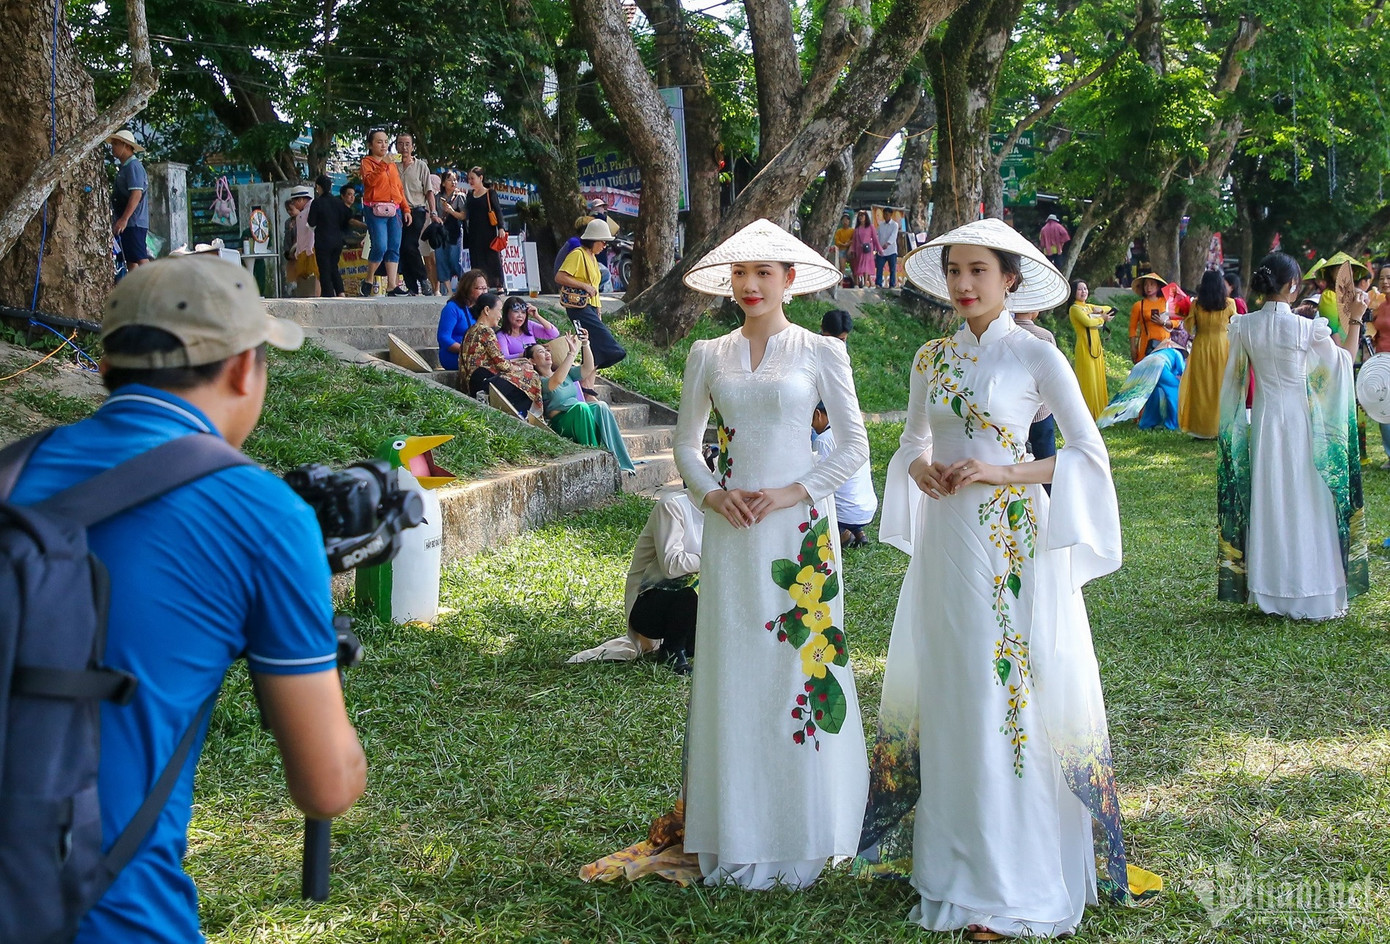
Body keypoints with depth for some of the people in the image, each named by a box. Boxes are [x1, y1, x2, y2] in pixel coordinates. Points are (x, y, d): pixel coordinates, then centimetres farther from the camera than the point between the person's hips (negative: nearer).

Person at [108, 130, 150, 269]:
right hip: (127, 223, 10)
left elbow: (136, 194, -21)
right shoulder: (124, 167, 21)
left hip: (134, 222, -10)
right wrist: (117, 220, 23)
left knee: (140, 258, -16)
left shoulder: (133, 166, -10)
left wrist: (124, 219, -27)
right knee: (130, 261, 9)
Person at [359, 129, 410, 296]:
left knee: (394, 248, -1)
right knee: (380, 247, -16)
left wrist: (406, 209, 13)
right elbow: (370, 180, -15)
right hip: (375, 210, -6)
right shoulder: (367, 162, 4)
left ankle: (392, 285, -2)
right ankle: (369, 280, 2)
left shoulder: (392, 165, 22)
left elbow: (400, 189, 22)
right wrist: (382, 165, -24)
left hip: (394, 210, 6)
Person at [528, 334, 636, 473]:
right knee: (581, 407, -33)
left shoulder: (566, 372, 22)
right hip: (560, 424, -6)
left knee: (600, 406, -24)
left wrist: (585, 345, -3)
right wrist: (571, 353, -25)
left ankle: (620, 462, -34)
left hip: (579, 416, 6)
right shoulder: (537, 381, -1)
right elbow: (556, 381, -23)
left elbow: (588, 368, 11)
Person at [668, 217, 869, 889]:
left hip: (798, 526, -3)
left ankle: (800, 839, 12)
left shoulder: (821, 352, 0)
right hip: (730, 532, 3)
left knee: (798, 663, -1)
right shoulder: (708, 356, 8)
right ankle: (737, 839, 14)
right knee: (733, 673, 4)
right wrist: (711, 495, -5)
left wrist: (794, 493, -12)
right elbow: (685, 442, 13)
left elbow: (855, 445, -1)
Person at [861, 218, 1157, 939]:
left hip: (1012, 544, -5)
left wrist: (1003, 471, -17)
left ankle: (1008, 881, 3)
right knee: (947, 695, 8)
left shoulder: (1037, 357, -5)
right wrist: (919, 467, -3)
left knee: (1005, 697, -4)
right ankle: (951, 852, 19)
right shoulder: (931, 358, 9)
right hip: (945, 538, 5)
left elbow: (1090, 452, -7)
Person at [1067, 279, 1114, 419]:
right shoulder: (1075, 308, -7)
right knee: (1088, 381, -7)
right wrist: (1102, 318, -4)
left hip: (1096, 346, 9)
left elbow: (1110, 309, 23)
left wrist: (1100, 309, 1)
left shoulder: (1088, 306, 18)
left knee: (1098, 380, 10)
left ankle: (1098, 413, 16)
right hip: (1085, 347, -9)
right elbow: (1088, 322, -21)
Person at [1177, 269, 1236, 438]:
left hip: (1201, 347, 0)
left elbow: (1189, 327, -3)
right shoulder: (1229, 304, -5)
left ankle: (1201, 430, 8)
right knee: (1222, 387, 8)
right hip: (1222, 347, 0)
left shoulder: (1196, 304, -6)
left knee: (1201, 388, 7)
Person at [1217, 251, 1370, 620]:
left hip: (1263, 421, 4)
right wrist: (1355, 319, 7)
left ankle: (1270, 592, 17)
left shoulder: (1244, 327, -4)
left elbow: (1234, 380, 5)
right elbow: (1346, 361, 0)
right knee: (1306, 505, 4)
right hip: (1302, 422, -4)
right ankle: (1313, 594, 9)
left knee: (1268, 504, 10)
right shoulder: (1307, 328, -14)